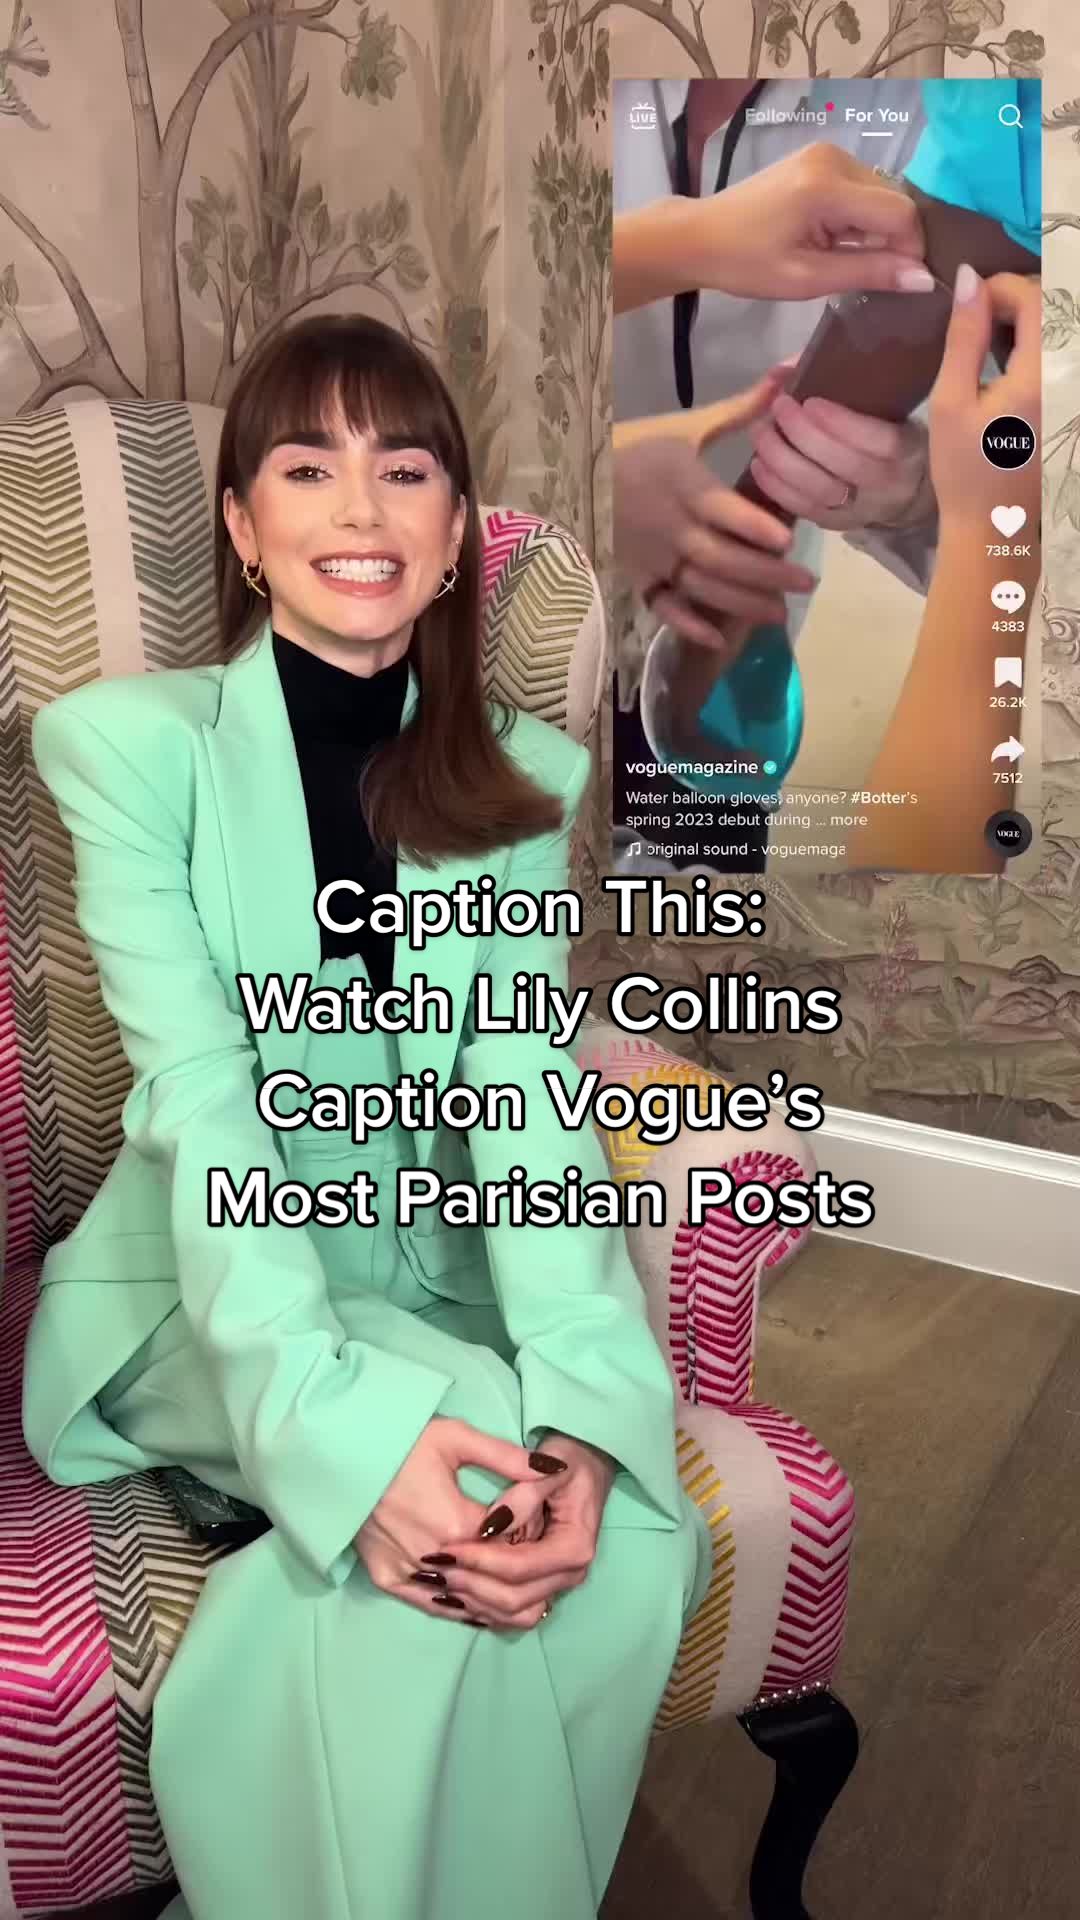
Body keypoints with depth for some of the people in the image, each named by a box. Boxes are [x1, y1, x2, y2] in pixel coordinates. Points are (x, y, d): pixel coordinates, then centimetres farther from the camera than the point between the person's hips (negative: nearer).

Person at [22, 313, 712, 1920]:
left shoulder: (524, 780, 3)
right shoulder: (133, 742, -7)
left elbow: (529, 1099, -10)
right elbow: (199, 1100, -18)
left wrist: (580, 1417, -26)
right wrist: (340, 1421, -32)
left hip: (441, 1288, 3)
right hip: (209, 1295, -3)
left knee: (617, 1523, -24)